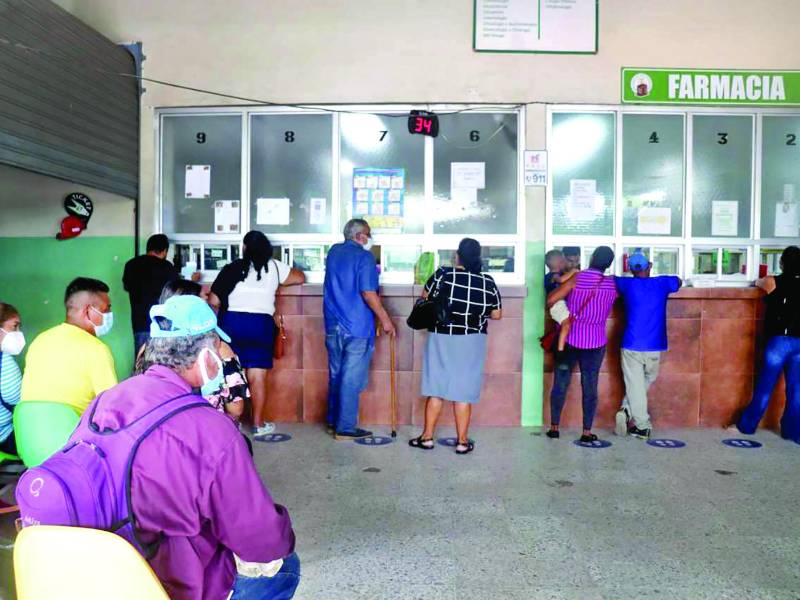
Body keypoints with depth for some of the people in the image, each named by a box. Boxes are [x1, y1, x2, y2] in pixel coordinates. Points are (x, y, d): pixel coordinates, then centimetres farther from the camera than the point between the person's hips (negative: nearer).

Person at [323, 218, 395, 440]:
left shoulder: (333, 252, 11)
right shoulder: (364, 257, -11)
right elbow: (368, 293, -19)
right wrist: (385, 319, -11)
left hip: (333, 326, 7)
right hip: (357, 327, -7)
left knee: (335, 375, 16)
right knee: (351, 379, 0)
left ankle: (333, 421, 26)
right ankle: (345, 428, 7)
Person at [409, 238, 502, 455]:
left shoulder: (443, 275, -8)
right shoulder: (488, 283, -6)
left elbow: (425, 297, 7)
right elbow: (497, 315, 3)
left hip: (441, 338, 0)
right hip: (470, 342, 0)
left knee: (435, 389, 8)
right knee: (463, 391, 6)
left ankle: (427, 437, 16)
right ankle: (462, 441, 13)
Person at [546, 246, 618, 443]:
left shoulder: (577, 278, -12)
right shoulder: (612, 284, -3)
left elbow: (551, 300, -16)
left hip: (568, 339, -1)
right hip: (595, 342, 1)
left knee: (560, 383, 9)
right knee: (590, 387, 8)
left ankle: (554, 427, 15)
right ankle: (587, 432, 11)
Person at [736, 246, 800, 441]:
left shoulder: (773, 281, -4)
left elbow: (758, 283, 17)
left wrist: (760, 281, 39)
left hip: (779, 341, -3)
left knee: (764, 388, 5)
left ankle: (746, 426, 14)